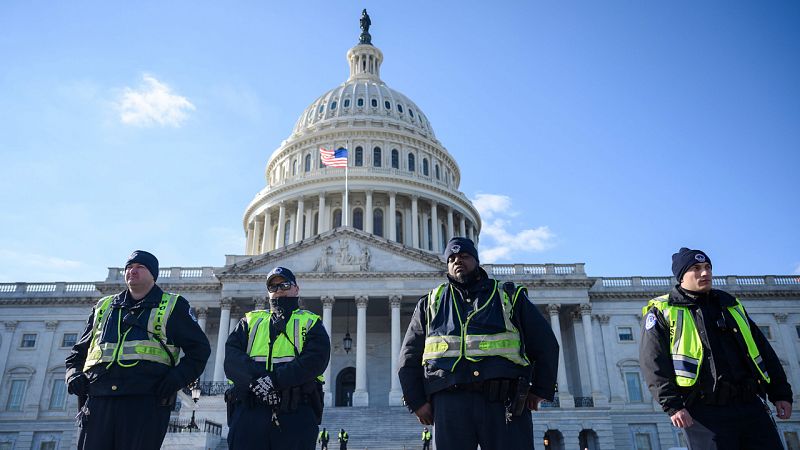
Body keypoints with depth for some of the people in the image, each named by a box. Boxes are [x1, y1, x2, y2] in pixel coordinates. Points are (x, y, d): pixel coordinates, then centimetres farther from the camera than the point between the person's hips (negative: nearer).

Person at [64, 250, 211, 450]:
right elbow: (79, 351, 30)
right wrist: (73, 374, 9)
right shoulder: (104, 307, 24)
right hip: (98, 399, 4)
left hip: (146, 399, -3)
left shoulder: (172, 306, 13)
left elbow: (199, 348, 10)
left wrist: (178, 377, -6)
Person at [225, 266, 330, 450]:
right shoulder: (250, 320, 22)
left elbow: (316, 359, -4)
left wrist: (274, 380, -16)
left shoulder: (310, 322, 15)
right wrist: (255, 379, -15)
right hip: (249, 411, 2)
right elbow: (232, 355, 5)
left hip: (297, 413, -1)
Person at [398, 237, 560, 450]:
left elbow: (546, 344, 17)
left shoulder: (510, 296, 18)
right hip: (450, 403, 1)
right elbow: (408, 357, 17)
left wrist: (539, 391, 7)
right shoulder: (431, 303, 21)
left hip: (506, 403, 0)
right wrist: (417, 402, 5)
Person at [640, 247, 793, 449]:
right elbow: (653, 363, -6)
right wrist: (672, 406, -15)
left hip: (751, 407, 5)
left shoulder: (732, 305, 21)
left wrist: (781, 393, 13)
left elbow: (763, 350, 22)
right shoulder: (662, 312, 4)